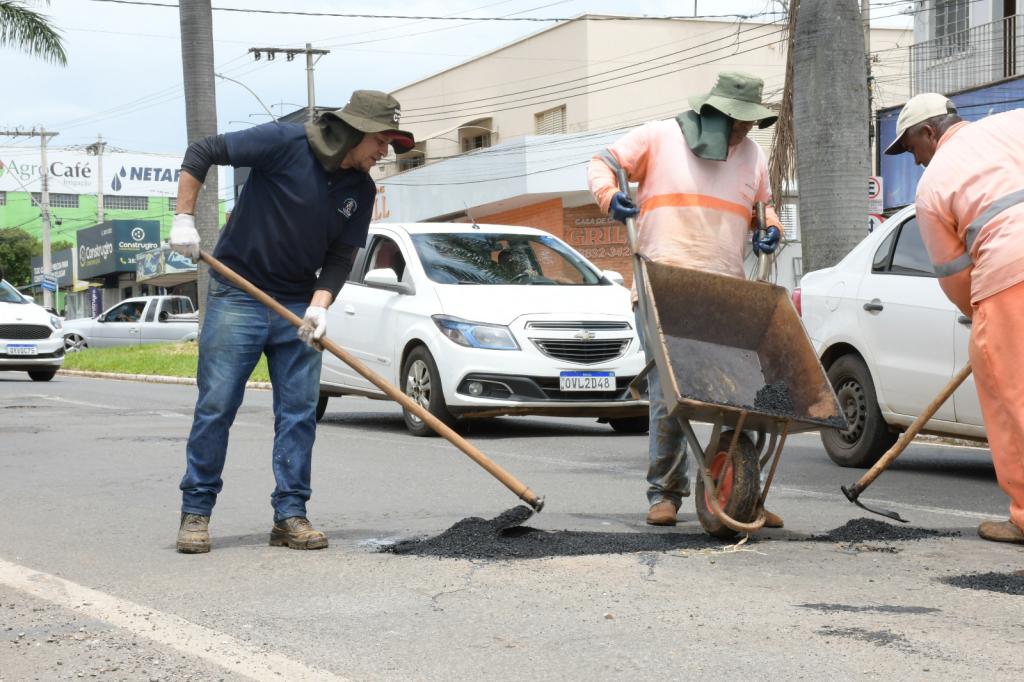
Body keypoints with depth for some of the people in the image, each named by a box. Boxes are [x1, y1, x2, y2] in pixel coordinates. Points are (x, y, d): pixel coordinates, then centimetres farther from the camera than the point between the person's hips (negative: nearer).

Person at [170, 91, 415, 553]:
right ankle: (196, 513, 7)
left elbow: (341, 257, 1)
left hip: (298, 306, 5)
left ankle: (290, 515, 8)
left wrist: (318, 306, -16)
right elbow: (201, 154, -10)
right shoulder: (285, 143, -15)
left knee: (299, 411, 1)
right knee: (216, 406, -2)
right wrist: (184, 220, -15)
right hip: (237, 295, -5)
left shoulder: (361, 190, 2)